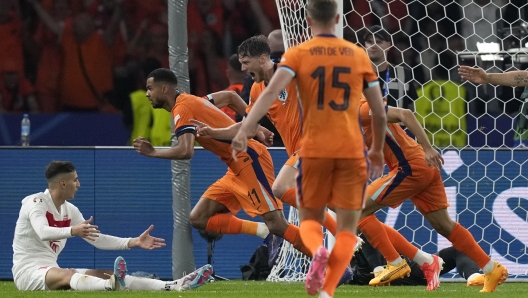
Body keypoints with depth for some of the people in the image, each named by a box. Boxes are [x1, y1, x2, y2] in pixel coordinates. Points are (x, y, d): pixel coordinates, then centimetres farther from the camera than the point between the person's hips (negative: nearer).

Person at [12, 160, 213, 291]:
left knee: (104, 274, -10)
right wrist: (73, 231, -48)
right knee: (67, 274, -38)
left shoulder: (70, 211, 13)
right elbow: (43, 233, -30)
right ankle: (112, 285, -72)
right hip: (27, 271, -8)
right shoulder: (36, 202, -11)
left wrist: (133, 242, 5)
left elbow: (97, 239, 15)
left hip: (51, 271, 8)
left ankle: (174, 286, -23)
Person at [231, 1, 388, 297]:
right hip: (352, 151, 0)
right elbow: (380, 111, 10)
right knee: (347, 228, 5)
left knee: (310, 220, 16)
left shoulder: (297, 54, 1)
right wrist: (378, 149, 24)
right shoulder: (359, 55, 7)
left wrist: (245, 130, -23)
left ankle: (318, 251, -19)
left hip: (314, 150, 0)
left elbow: (272, 92, -16)